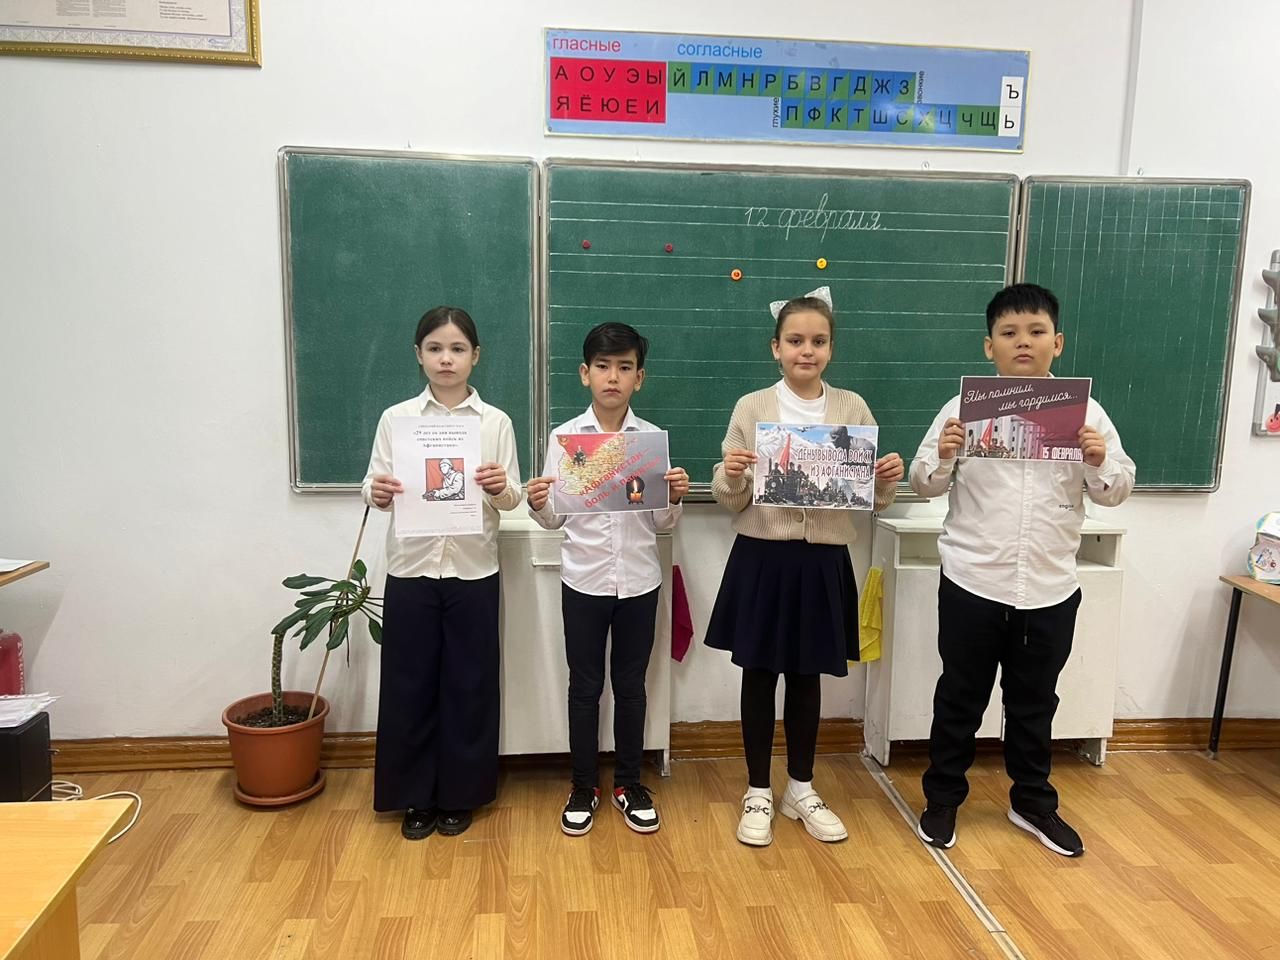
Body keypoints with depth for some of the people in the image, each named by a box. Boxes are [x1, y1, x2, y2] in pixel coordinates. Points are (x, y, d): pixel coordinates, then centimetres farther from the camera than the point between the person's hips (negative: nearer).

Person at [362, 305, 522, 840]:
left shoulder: (496, 422, 1)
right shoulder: (395, 419, 2)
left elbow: (513, 498, 0)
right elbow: (376, 487, 1)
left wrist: (501, 488, -22)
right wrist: (377, 495, -21)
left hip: (474, 571, 0)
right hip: (411, 568, 1)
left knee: (468, 683, 8)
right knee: (409, 684, 7)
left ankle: (459, 794, 27)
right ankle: (416, 796, 26)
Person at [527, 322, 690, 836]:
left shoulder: (653, 438, 0)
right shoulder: (564, 436, -3)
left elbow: (662, 524, 4)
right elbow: (554, 520, 2)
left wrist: (674, 498, -16)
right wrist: (538, 504, -19)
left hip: (639, 581, 1)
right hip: (583, 581, -1)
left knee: (631, 684, 13)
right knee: (585, 686, 10)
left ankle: (629, 783, 29)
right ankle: (583, 786, 26)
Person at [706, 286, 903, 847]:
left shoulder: (853, 409, 3)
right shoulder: (751, 408, -2)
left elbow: (873, 497, 6)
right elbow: (731, 501, -1)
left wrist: (890, 480, -15)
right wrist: (729, 477, -22)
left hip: (824, 562, 2)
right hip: (762, 559, -1)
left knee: (807, 676, 14)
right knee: (759, 675, 8)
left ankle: (801, 790, 32)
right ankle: (758, 793, 25)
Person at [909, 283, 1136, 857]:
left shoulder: (1086, 412, 1)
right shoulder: (963, 408, -4)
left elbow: (1116, 492, 3)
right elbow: (925, 484, -2)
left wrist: (1100, 462, -16)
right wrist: (942, 457, -22)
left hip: (1050, 588, 2)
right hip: (972, 583, -2)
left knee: (1034, 701, 18)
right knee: (960, 697, 12)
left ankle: (1032, 801, 37)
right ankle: (942, 798, 29)